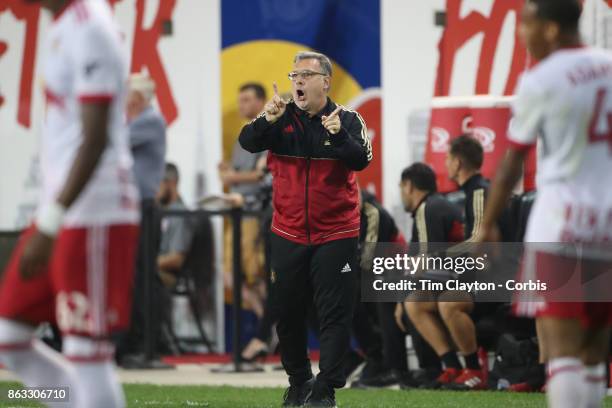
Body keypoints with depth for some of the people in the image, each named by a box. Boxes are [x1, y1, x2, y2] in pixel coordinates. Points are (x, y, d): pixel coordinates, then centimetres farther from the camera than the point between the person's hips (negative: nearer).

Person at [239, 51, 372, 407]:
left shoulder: (348, 120, -5)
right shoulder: (281, 118, 0)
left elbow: (362, 160, -20)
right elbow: (247, 142, -15)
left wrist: (338, 135, -38)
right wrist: (267, 122, -34)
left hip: (336, 235, -3)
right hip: (289, 234, 3)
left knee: (335, 313, -5)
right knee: (287, 311, 10)